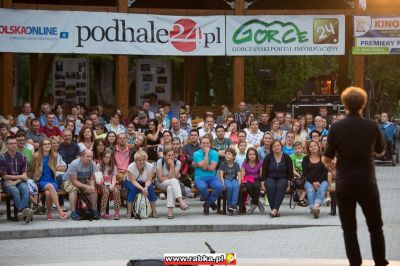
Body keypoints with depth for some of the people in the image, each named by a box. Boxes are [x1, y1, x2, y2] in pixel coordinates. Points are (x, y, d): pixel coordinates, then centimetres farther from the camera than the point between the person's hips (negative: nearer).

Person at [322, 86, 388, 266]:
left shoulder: (336, 128, -8)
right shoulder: (372, 127, -6)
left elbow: (327, 158, -5)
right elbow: (381, 152, 10)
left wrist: (324, 160, 17)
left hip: (344, 184, 0)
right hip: (367, 182, 0)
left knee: (349, 228, 8)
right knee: (375, 226, 13)